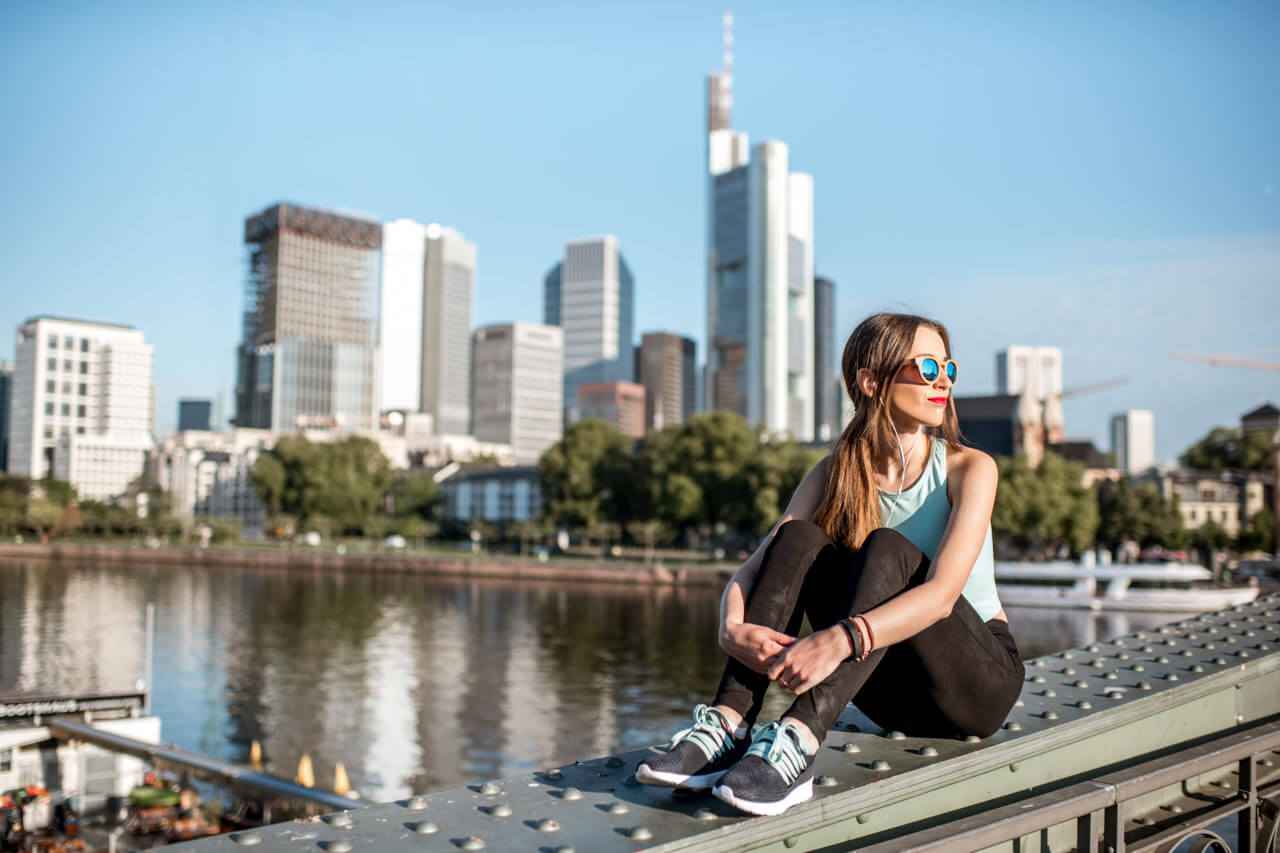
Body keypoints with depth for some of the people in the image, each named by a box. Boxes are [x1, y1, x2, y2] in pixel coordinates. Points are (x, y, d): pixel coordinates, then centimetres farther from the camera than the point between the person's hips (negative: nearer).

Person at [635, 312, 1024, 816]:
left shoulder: (969, 469, -11)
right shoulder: (835, 476, -2)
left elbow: (943, 592, -28)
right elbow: (748, 573, -12)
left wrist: (840, 640, -43)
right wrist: (733, 629, -35)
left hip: (980, 682, -3)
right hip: (888, 686, 3)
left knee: (886, 548, -30)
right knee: (799, 538, -20)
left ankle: (798, 743, -47)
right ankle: (727, 725, -32)